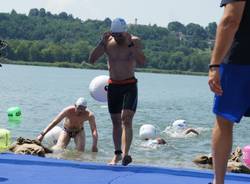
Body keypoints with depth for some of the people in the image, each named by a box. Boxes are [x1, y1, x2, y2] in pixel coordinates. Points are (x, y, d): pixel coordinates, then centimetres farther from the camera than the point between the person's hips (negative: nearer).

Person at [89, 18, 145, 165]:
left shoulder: (134, 41, -7)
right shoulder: (108, 42, -1)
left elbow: (142, 62, -20)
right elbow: (92, 60, -7)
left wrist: (130, 44, -27)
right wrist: (102, 43, -18)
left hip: (130, 85, -3)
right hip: (113, 85, 3)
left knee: (126, 120, -18)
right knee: (116, 121, 9)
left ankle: (126, 154, -25)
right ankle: (117, 154, 20)